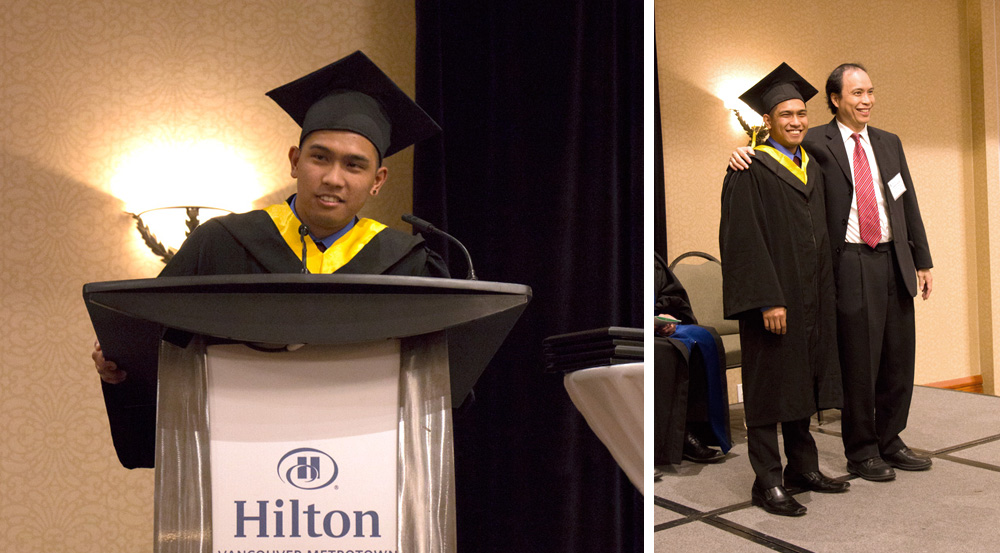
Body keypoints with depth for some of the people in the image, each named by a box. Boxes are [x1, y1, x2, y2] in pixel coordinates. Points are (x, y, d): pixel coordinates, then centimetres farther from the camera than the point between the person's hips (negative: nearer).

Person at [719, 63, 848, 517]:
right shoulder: (750, 171, -9)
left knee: (801, 383, 15)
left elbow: (820, 235, 19)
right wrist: (769, 300, -21)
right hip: (773, 299, -7)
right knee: (768, 387, 0)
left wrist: (824, 293, 13)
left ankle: (803, 466, 28)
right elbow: (744, 239, -16)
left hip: (811, 297, 7)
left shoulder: (812, 168, 14)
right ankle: (767, 483, 9)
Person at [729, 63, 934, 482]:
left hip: (894, 261, 6)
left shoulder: (889, 143, 14)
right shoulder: (816, 143, -2)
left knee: (898, 356, 11)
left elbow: (908, 204, 15)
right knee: (858, 361, 1)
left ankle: (890, 441, 28)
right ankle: (861, 451, 16)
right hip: (851, 264, -5)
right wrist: (744, 154, -28)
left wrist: (922, 260, 13)